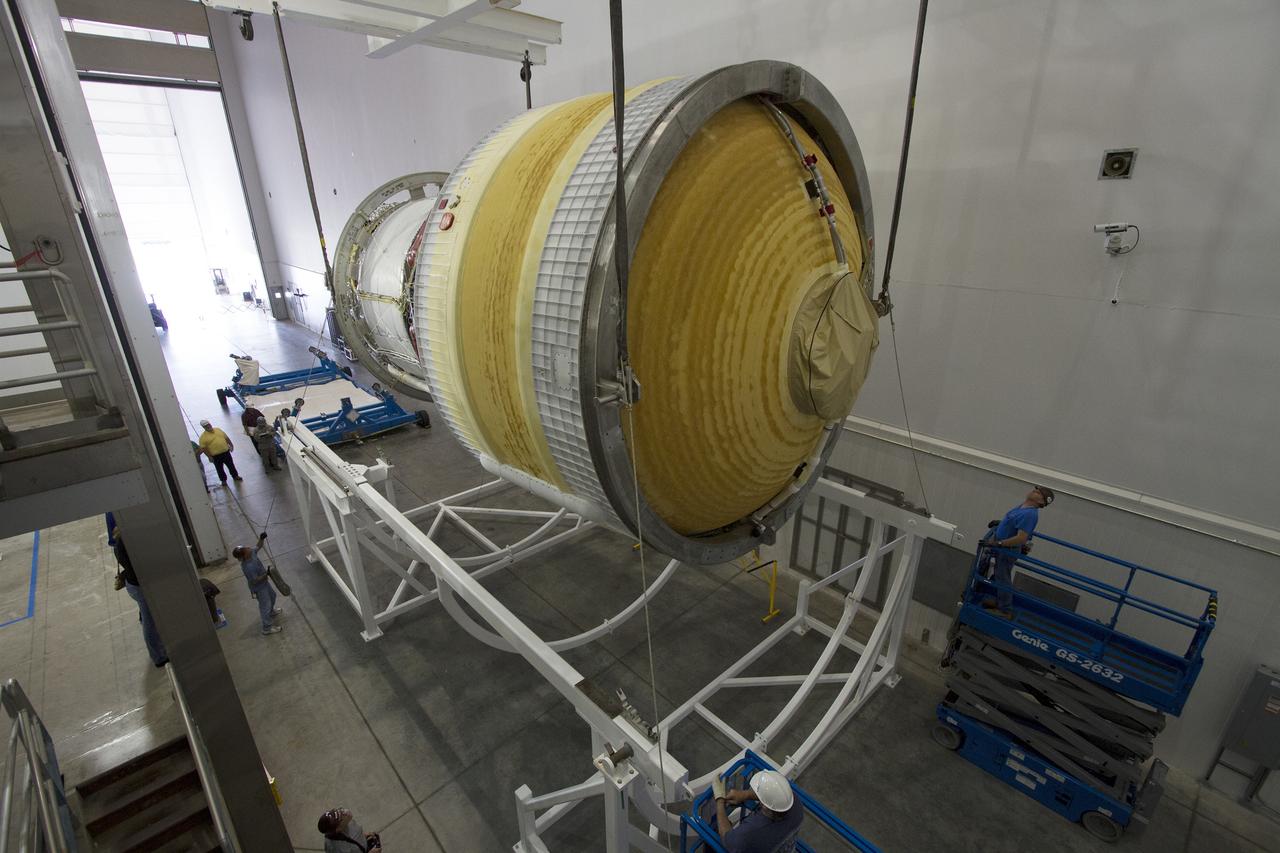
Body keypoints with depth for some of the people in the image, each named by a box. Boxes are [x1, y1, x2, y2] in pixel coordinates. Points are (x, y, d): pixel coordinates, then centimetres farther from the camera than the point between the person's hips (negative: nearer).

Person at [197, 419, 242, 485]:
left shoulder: (218, 429, 4)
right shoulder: (203, 437, -12)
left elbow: (226, 438, 12)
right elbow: (203, 448, -13)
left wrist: (231, 445, 8)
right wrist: (209, 456, -16)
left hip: (226, 452, 4)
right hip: (216, 456, -4)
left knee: (231, 465, 16)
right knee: (220, 469, 11)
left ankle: (235, 476, 34)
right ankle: (223, 480, 27)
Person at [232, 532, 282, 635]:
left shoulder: (251, 553, -17)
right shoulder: (248, 567, -38)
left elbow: (258, 547, 4)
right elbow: (255, 581, -30)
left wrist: (261, 538, -13)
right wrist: (266, 574, -34)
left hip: (264, 583, 9)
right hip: (259, 588, -9)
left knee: (272, 595, 32)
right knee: (265, 606, 8)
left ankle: (271, 611, 60)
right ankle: (267, 628, 25)